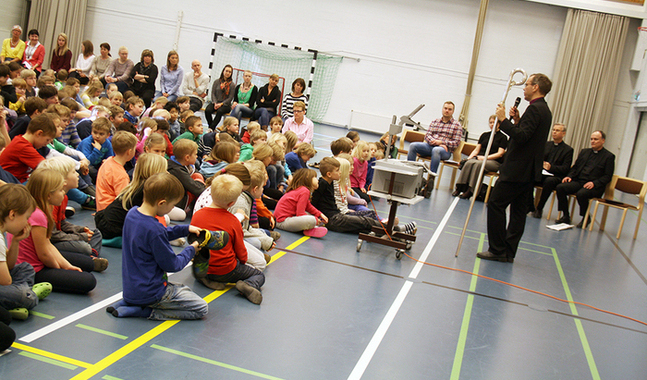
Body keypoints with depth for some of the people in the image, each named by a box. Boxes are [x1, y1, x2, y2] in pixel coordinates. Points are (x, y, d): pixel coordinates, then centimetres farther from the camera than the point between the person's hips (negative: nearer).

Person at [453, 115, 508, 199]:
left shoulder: (503, 137, 6)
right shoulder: (484, 135, 22)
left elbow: (500, 154, -4)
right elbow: (476, 150, 18)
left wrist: (485, 157, -15)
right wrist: (470, 157, -3)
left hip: (494, 161, -4)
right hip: (479, 158, 4)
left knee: (478, 164, -36)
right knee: (469, 163, -31)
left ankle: (470, 191, -39)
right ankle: (459, 188, -36)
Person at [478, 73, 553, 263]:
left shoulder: (535, 109, -14)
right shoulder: (544, 110, 17)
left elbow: (521, 137, -24)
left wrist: (504, 120, -21)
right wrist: (518, 120, 9)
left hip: (517, 169, -10)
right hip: (530, 169, 10)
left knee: (496, 204, -5)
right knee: (519, 210, 10)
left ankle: (497, 250, -2)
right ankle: (509, 252, 14)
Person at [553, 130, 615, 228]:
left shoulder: (609, 156, 3)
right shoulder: (584, 152, 21)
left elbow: (607, 176, -4)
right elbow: (575, 167, 22)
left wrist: (594, 183, -19)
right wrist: (570, 176, 1)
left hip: (595, 186, -5)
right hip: (578, 181, 6)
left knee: (581, 194, -36)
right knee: (560, 187, -20)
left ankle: (586, 218, -9)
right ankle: (566, 216, -10)